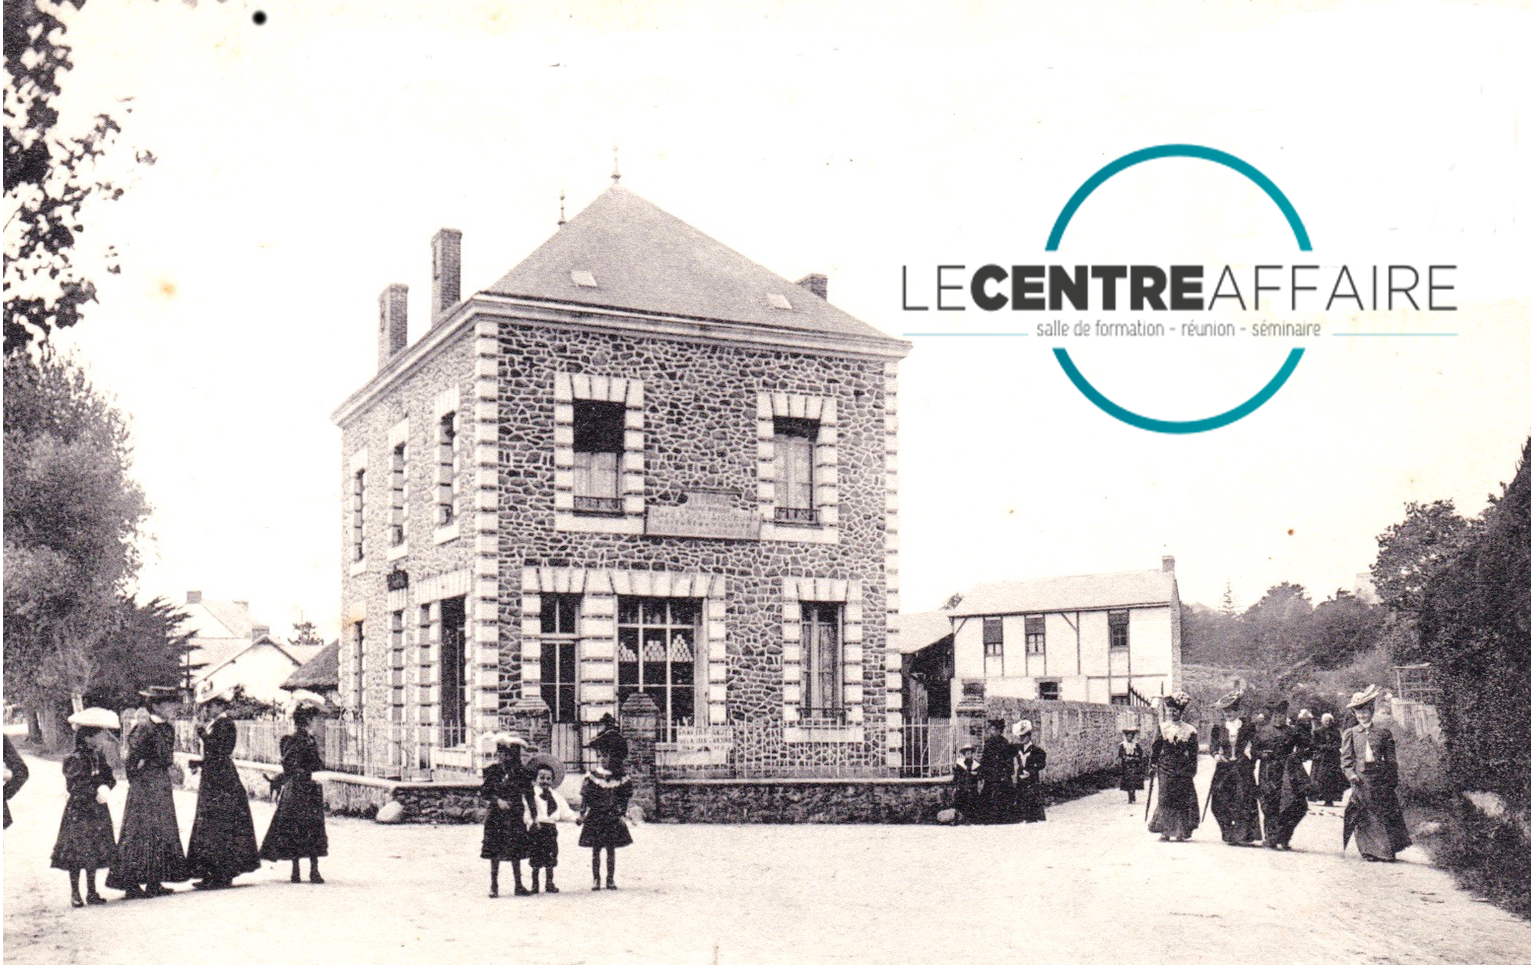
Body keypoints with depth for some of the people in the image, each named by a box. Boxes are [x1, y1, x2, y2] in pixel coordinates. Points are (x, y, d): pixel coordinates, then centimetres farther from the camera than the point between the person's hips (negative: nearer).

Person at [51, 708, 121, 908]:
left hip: (98, 810, 6)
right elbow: (73, 787, -17)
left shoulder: (99, 757, 8)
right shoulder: (75, 760, -13)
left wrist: (104, 787, -13)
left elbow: (110, 778, 7)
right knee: (77, 853, -3)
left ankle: (92, 892, 18)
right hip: (79, 811, -6)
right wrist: (95, 791, -19)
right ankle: (75, 893, 7)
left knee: (95, 852, 9)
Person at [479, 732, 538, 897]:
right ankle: (494, 885, 6)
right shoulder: (493, 770, 0)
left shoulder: (521, 772, 3)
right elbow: (484, 791, 0)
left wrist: (534, 817, 5)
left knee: (516, 852, 4)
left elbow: (529, 795, 7)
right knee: (495, 851, -2)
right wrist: (497, 800, -17)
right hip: (496, 816, -1)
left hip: (515, 816, 1)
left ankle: (518, 885, 12)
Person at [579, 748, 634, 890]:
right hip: (595, 817, 0)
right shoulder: (592, 776, 1)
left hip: (612, 817, 0)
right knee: (595, 849, -1)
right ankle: (596, 879, 5)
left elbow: (624, 798, 6)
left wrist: (622, 814, -2)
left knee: (611, 849, 2)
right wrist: (582, 813, -6)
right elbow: (585, 796, 1)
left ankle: (611, 879, 9)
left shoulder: (619, 777, 2)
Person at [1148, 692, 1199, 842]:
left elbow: (1193, 751, 6)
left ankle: (1181, 831, 5)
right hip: (1165, 767, 0)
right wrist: (1152, 764, 0)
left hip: (1183, 768, 0)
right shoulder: (1162, 727, 5)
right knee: (1166, 798, -3)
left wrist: (1192, 769, 3)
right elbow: (1156, 747, 5)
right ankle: (1165, 831, 1)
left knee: (1183, 798, -1)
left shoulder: (1188, 730, 4)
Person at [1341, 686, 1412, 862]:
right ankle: (1369, 850, 7)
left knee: (1386, 813, 2)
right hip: (1360, 779, 0)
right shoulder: (1350, 733, 9)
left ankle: (1388, 851, 10)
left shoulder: (1383, 732, 9)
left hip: (1381, 777, 0)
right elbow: (1346, 758, 5)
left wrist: (1394, 782, 5)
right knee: (1364, 816, -1)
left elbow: (1391, 760, 10)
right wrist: (1351, 774, -12)